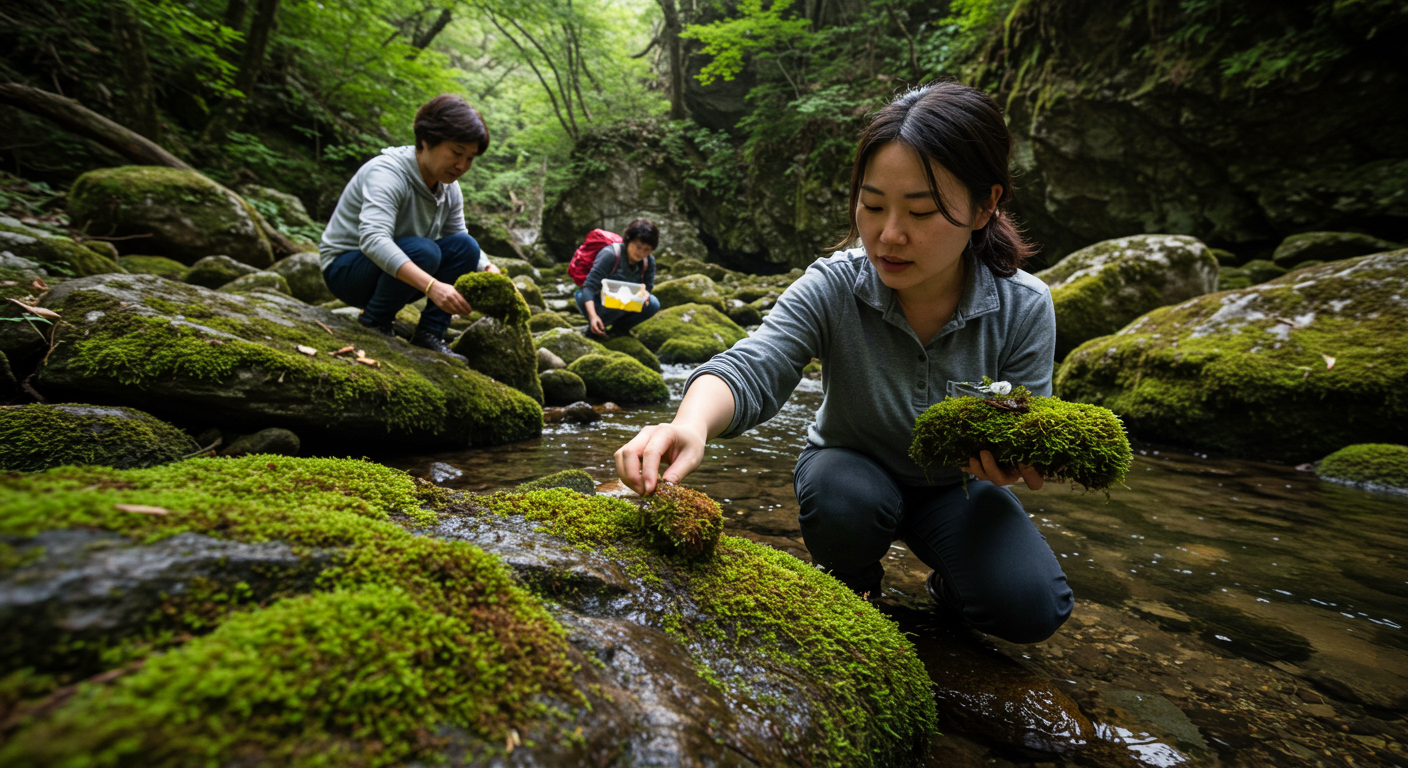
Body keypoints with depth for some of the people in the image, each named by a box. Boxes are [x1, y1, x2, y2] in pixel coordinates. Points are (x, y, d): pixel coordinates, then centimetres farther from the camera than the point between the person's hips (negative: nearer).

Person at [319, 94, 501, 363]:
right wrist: (431, 285, -54)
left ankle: (430, 333, -12)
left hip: (396, 268, 7)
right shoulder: (387, 172, -26)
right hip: (345, 268, -7)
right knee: (422, 250, -34)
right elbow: (372, 239, -41)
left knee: (465, 246, -15)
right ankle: (374, 321, -12)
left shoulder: (449, 189, -2)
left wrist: (488, 269, -22)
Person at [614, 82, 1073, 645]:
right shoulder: (833, 287, -25)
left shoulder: (1024, 308, -20)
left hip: (955, 486, 1)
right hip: (852, 468, 0)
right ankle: (851, 580, 3)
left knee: (1029, 608, -22)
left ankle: (951, 580, 16)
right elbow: (750, 369, -38)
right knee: (841, 501, -35)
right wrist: (692, 423, -60)